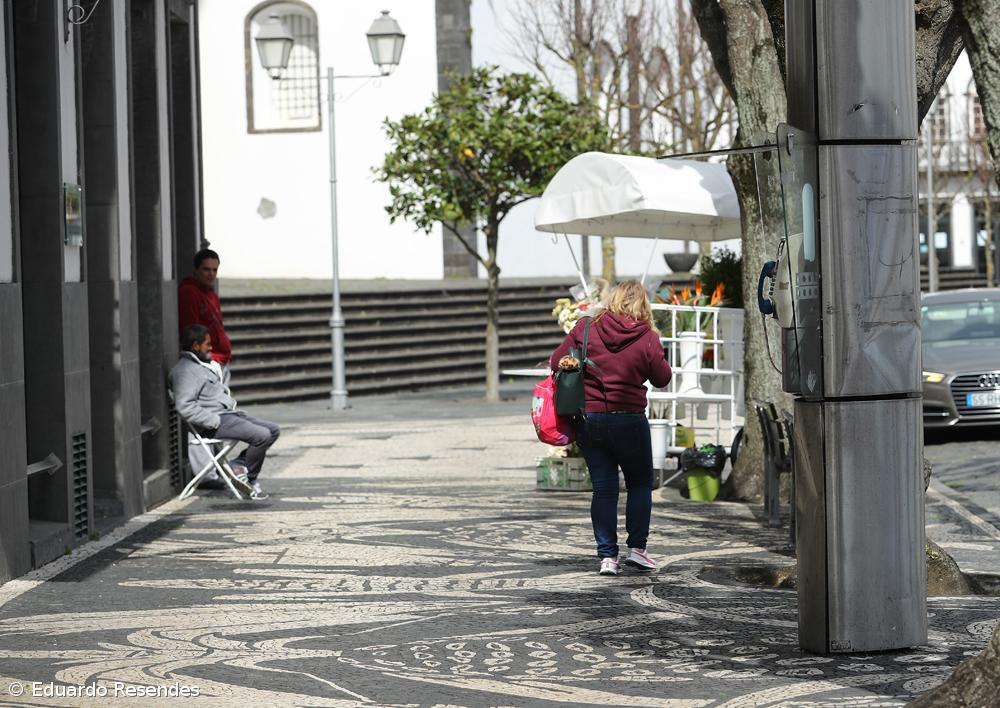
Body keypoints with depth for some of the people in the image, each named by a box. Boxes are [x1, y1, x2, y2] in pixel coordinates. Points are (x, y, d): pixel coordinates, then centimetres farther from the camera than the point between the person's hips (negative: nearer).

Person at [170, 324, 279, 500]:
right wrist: (214, 421, -22)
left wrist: (235, 409, 15)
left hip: (230, 414, 11)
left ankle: (239, 464, 0)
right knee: (262, 436, -23)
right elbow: (184, 406, -24)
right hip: (218, 421, -11)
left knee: (273, 430, 4)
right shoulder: (185, 371, -11)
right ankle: (250, 479, -4)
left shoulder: (203, 366, 22)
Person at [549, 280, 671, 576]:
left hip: (587, 419, 2)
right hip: (629, 421, -2)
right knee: (640, 483, 15)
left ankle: (607, 555, 5)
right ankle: (636, 547, 9)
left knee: (603, 488, 8)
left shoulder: (586, 327, -4)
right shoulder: (647, 337, -8)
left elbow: (556, 363, 1)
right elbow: (662, 378, 2)